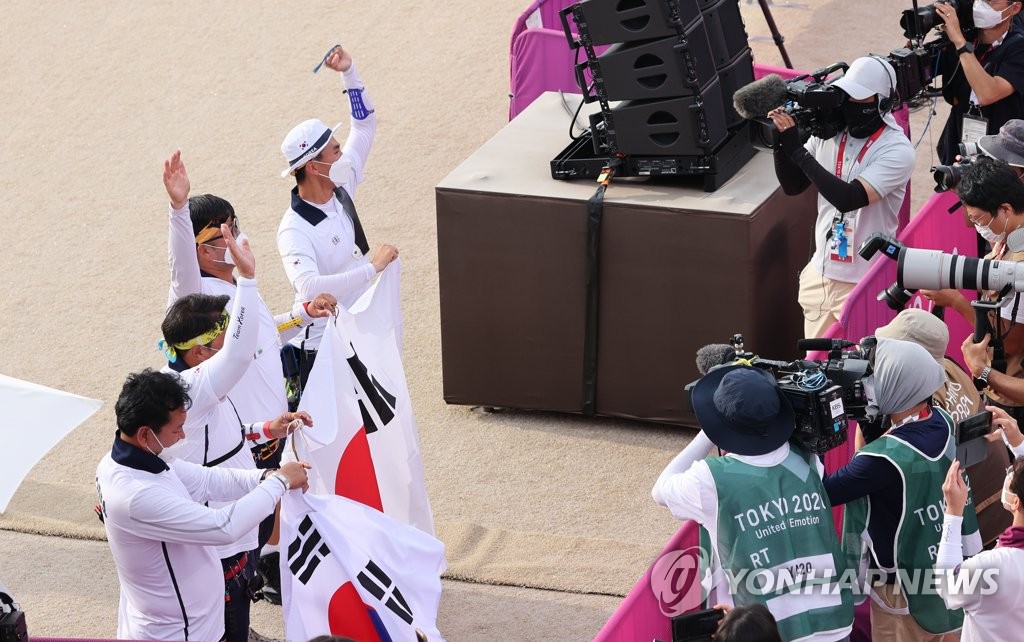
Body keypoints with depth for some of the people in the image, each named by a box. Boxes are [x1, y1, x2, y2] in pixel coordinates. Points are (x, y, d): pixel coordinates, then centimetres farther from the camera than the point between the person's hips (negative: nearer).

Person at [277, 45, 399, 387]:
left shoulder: (342, 189, -1)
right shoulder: (294, 230, -23)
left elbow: (364, 124, 11)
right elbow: (309, 287, -40)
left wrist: (349, 72, -1)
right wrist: (372, 267, -38)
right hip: (320, 350, -8)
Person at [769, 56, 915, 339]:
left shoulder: (896, 150, -17)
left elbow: (849, 198, -27)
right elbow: (792, 186, 7)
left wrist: (798, 150, -25)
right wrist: (781, 141, -11)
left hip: (863, 283, -6)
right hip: (821, 273, 6)